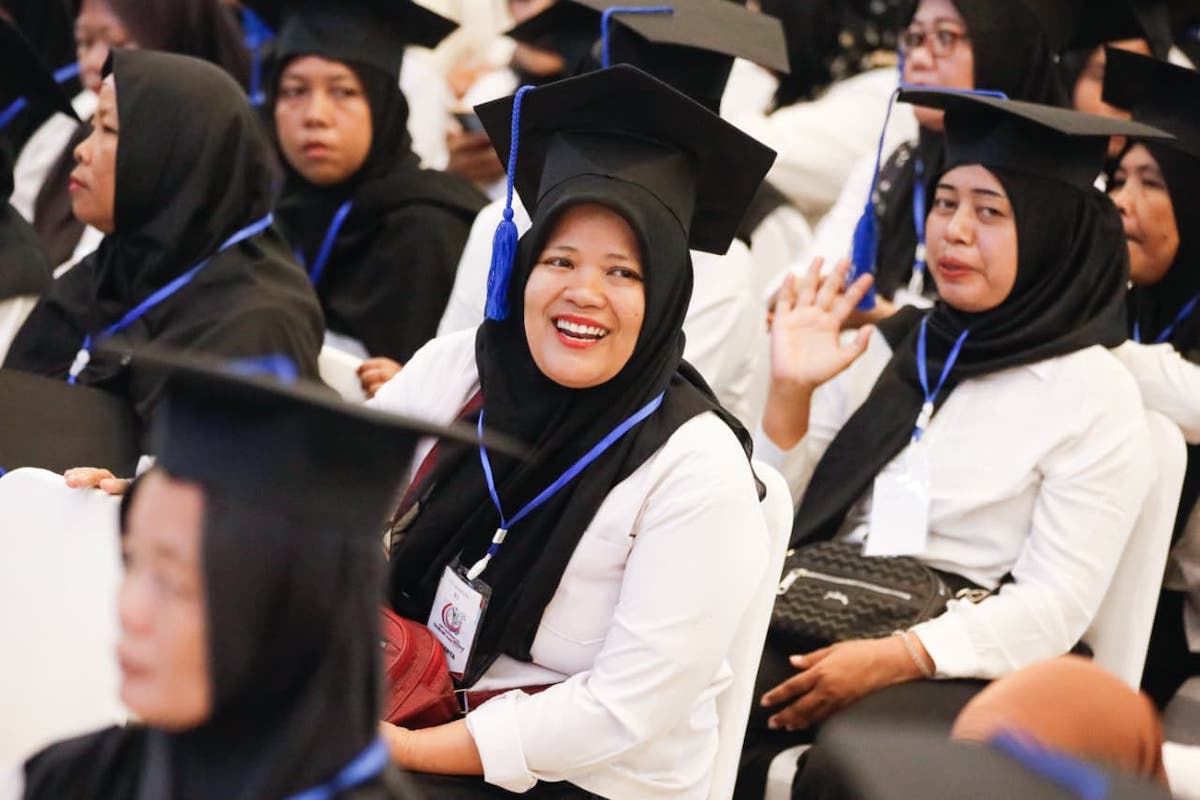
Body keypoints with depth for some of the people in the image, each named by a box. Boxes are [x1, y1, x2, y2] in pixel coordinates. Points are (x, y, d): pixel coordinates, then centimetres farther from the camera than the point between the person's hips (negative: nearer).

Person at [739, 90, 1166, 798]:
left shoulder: (1096, 392, -1)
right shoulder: (887, 347, 13)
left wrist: (897, 657, -19)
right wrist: (789, 393, -4)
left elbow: (1057, 605, -8)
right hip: (816, 622, 4)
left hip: (967, 664, -4)